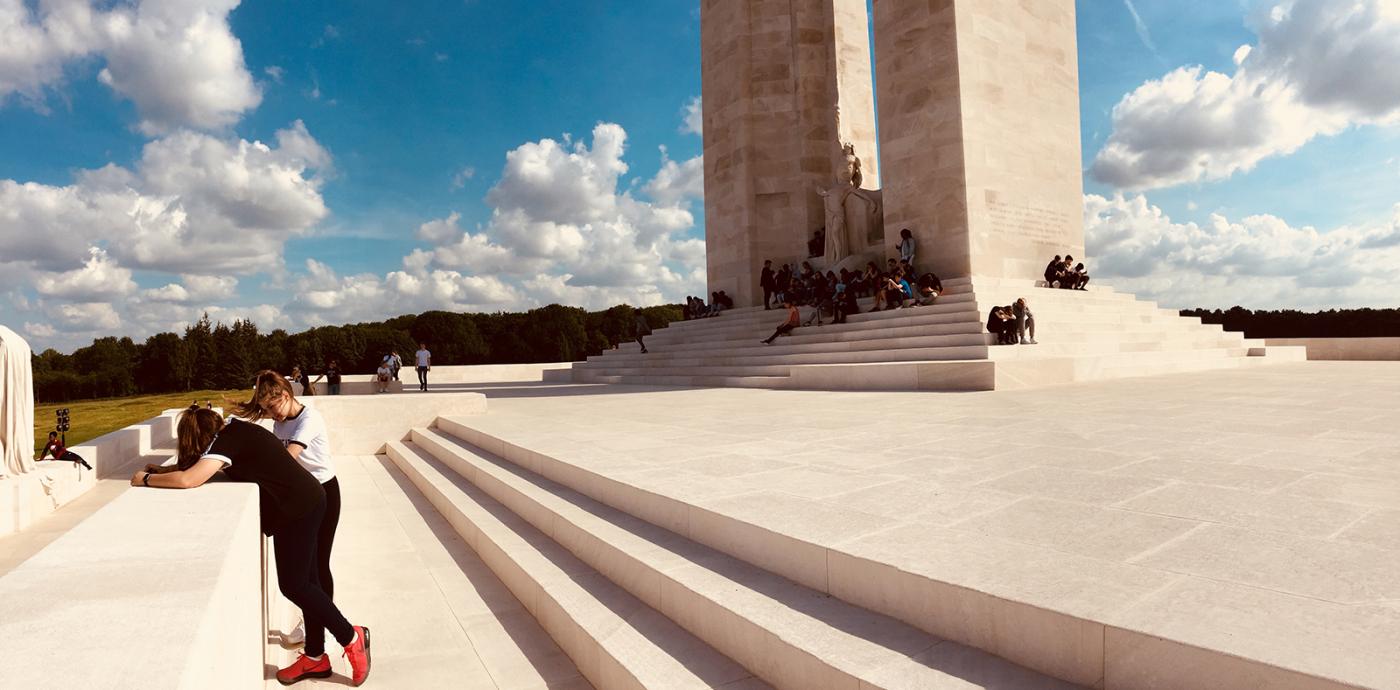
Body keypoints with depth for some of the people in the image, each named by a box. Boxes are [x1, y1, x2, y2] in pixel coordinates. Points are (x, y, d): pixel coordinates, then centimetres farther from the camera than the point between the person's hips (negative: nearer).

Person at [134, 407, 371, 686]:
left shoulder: (227, 440, -16)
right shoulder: (232, 429, 11)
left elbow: (188, 480, -25)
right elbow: (195, 464, 27)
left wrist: (147, 479, -9)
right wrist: (162, 470, 16)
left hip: (298, 508, -10)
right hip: (304, 501, 10)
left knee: (293, 585, 0)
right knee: (304, 582, 14)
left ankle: (352, 637, 11)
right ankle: (315, 658, 23)